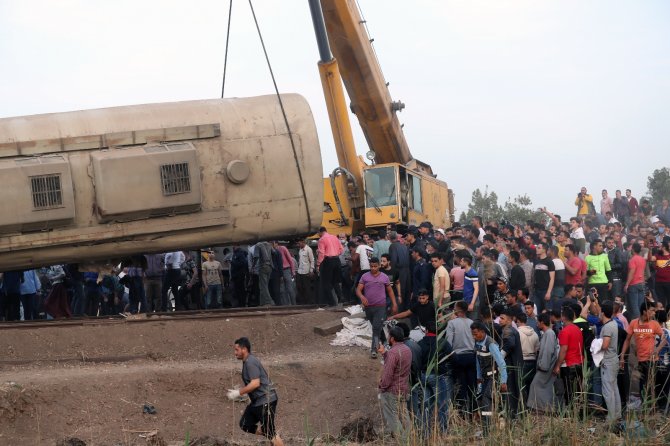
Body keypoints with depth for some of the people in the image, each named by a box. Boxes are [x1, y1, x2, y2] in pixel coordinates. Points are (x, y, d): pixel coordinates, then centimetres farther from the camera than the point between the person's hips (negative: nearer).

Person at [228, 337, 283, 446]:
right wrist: (238, 391, 13)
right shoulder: (247, 362, 15)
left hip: (266, 400, -10)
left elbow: (255, 383, -25)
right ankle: (273, 436, 14)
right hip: (258, 401, 10)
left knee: (269, 431, -5)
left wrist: (238, 393, -19)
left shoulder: (250, 362, -16)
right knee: (245, 425, 12)